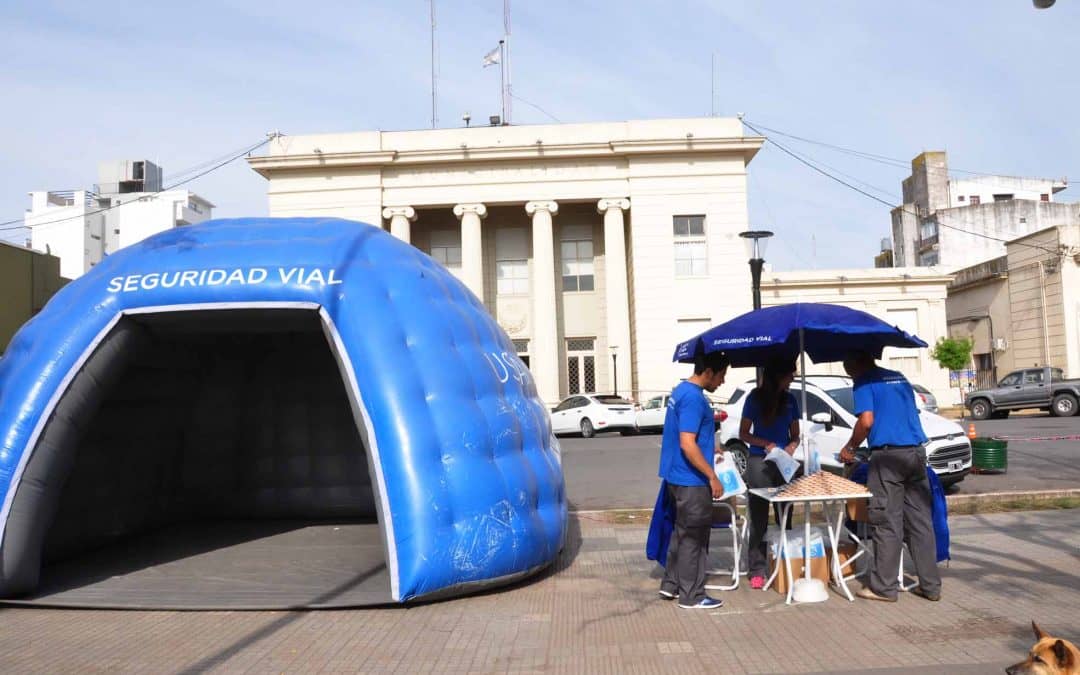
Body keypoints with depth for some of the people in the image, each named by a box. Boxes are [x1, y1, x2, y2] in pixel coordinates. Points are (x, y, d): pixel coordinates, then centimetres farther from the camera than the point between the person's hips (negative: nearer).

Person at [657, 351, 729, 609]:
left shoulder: (681, 391, 10)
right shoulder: (694, 398, -21)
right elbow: (687, 444, -26)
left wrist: (711, 448, 25)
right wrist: (713, 477, -21)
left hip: (678, 477, 10)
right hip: (691, 480, -10)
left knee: (682, 532, 18)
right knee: (694, 537, 0)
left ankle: (671, 584, 26)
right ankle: (692, 596, 9)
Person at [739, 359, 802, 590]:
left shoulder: (790, 400, 10)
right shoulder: (755, 398, 0)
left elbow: (795, 434, 15)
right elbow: (743, 434, 0)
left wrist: (792, 445, -7)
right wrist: (765, 444, -15)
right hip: (759, 462, -3)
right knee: (759, 518, -1)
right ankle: (756, 570, 1)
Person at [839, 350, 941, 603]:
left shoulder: (865, 383, -2)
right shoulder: (899, 378, 20)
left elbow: (866, 421, -13)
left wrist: (850, 447, 1)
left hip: (889, 455, -7)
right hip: (916, 452, 7)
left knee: (887, 523, -2)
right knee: (921, 521, 9)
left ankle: (884, 587, 3)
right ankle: (931, 586, 13)